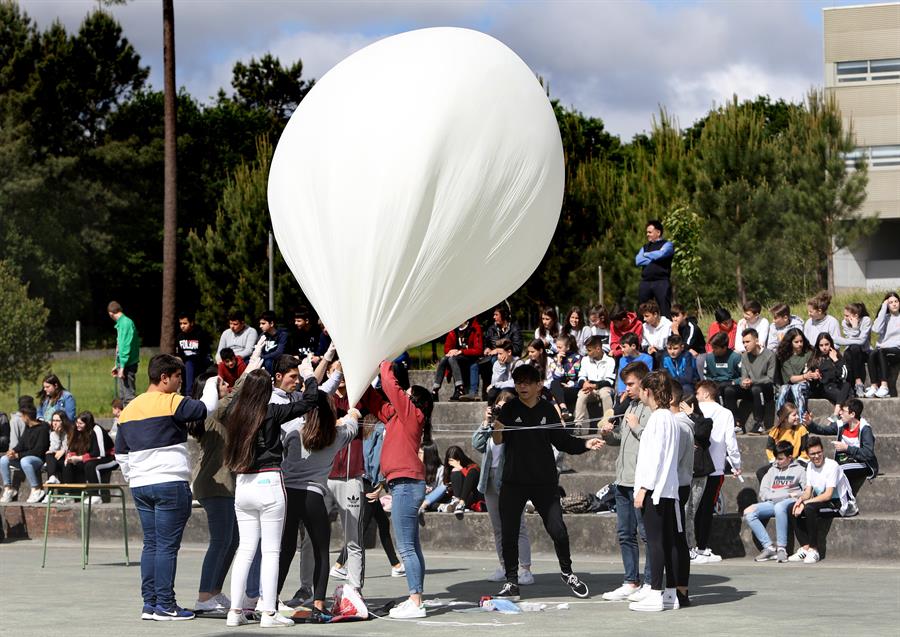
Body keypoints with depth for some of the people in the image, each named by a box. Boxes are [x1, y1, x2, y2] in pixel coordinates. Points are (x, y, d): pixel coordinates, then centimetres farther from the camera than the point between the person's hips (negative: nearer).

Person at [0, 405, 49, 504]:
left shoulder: (43, 428, -14)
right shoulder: (27, 427, 11)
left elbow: (38, 451, -19)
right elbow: (21, 444, 13)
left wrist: (18, 455, -20)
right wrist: (13, 450, -10)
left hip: (40, 459, -8)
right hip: (25, 457, 8)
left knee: (24, 461, -39)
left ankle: (37, 490, -31)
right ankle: (8, 488, -5)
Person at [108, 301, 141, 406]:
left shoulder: (126, 323, -16)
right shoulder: (121, 323, 14)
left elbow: (125, 346, -20)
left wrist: (122, 367, -21)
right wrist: (117, 365, 25)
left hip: (128, 365, -10)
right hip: (123, 364, 10)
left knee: (128, 395, -10)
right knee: (122, 396, 16)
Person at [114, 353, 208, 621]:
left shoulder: (129, 409, 14)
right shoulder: (171, 403, -10)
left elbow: (120, 453, 19)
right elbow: (205, 409, -13)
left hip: (140, 485, 8)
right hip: (170, 483, -7)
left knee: (151, 544, 11)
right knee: (167, 545, -4)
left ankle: (149, 603, 12)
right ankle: (165, 605, -4)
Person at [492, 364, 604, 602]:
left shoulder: (547, 410, 4)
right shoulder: (509, 409, -1)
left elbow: (562, 440, 10)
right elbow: (498, 440, -10)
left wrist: (585, 444, -5)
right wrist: (495, 428, -31)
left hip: (544, 481, 1)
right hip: (514, 481, -1)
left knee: (557, 529, -2)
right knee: (509, 533, 1)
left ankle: (567, 571, 20)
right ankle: (511, 583, 11)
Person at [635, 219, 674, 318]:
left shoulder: (667, 244, 5)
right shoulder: (646, 246, 21)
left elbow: (660, 254, -15)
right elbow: (637, 261, 6)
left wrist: (646, 255, 3)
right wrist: (652, 259, -6)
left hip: (661, 281, -5)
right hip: (645, 282, 5)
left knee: (665, 312, -7)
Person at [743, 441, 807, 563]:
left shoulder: (799, 470, 13)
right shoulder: (773, 470, 24)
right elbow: (763, 492, 11)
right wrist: (787, 494, -2)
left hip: (790, 502, -5)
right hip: (771, 503, 5)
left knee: (779, 507, -41)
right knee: (748, 512, -20)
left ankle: (782, 548, -37)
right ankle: (769, 547, -24)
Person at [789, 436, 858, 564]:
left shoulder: (832, 466, -18)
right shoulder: (810, 466, 6)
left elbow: (828, 495, -24)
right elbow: (808, 491, 7)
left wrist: (805, 502, -26)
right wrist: (801, 499, -17)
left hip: (840, 504, -8)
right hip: (822, 502, 8)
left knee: (809, 508, -31)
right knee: (795, 510, -8)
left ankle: (814, 551, -24)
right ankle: (805, 548, -11)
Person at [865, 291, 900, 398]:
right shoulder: (884, 317, 18)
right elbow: (876, 329, -4)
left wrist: (885, 346, -12)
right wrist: (883, 309, -1)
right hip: (882, 348, 2)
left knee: (881, 351, -35)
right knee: (872, 354, -33)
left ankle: (884, 386, -41)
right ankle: (874, 386, -38)